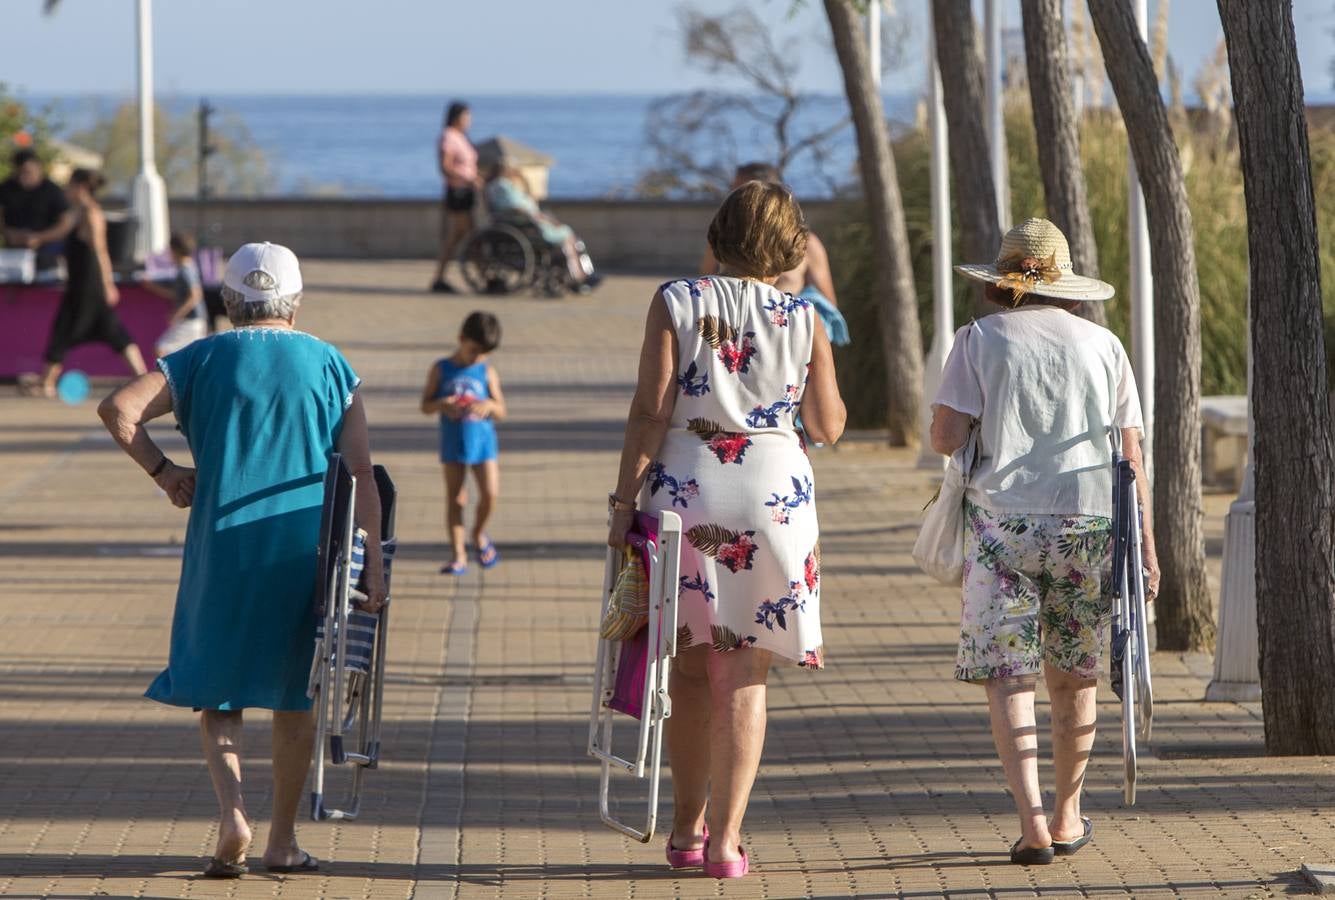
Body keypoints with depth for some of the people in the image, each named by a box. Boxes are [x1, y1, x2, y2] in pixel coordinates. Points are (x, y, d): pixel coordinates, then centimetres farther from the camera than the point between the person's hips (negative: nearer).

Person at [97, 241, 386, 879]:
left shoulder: (202, 360, 4)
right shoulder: (330, 365, 5)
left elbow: (118, 409, -8)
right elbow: (362, 474, -1)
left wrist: (162, 470, 3)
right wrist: (373, 562, -1)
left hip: (223, 542, -1)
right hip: (307, 545, 1)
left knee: (217, 686, 11)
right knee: (294, 693, 12)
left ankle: (232, 814, -10)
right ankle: (283, 841, 14)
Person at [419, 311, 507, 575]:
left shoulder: (487, 372, 3)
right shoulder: (441, 370, 1)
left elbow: (501, 412, 4)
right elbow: (425, 406, 2)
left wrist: (489, 405, -18)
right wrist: (442, 404, -19)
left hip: (483, 441, 0)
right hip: (453, 443, 0)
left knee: (490, 493, -10)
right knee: (455, 498, 2)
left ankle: (479, 534, 20)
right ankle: (458, 555, 8)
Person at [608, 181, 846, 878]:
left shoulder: (676, 302, -1)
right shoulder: (803, 320, 2)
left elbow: (651, 410, -7)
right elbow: (828, 428, 11)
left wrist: (625, 500, -3)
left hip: (683, 487, 0)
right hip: (773, 489, 0)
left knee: (690, 668, 13)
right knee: (745, 675, 3)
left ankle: (687, 827, 20)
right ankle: (725, 838, -2)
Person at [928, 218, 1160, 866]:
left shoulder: (980, 339, 2)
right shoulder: (1103, 344, 8)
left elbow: (946, 437, -7)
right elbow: (1131, 453, 5)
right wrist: (1145, 542, 9)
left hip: (1003, 520, -2)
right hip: (1088, 521, 2)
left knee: (1008, 677, -1)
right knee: (1073, 674, 16)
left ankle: (1033, 822, -14)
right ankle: (1068, 817, 26)